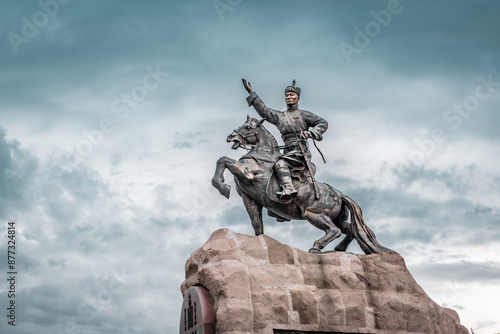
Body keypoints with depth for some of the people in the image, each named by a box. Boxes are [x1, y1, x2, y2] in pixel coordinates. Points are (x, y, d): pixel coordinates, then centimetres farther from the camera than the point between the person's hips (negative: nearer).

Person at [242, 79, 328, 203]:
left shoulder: (304, 114, 8)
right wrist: (251, 93, 26)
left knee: (280, 163, -31)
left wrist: (310, 133, -10)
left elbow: (323, 123, 7)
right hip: (288, 152, 8)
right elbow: (263, 110, 27)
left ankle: (288, 189, -50)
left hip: (301, 151, -8)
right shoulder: (279, 116, 22)